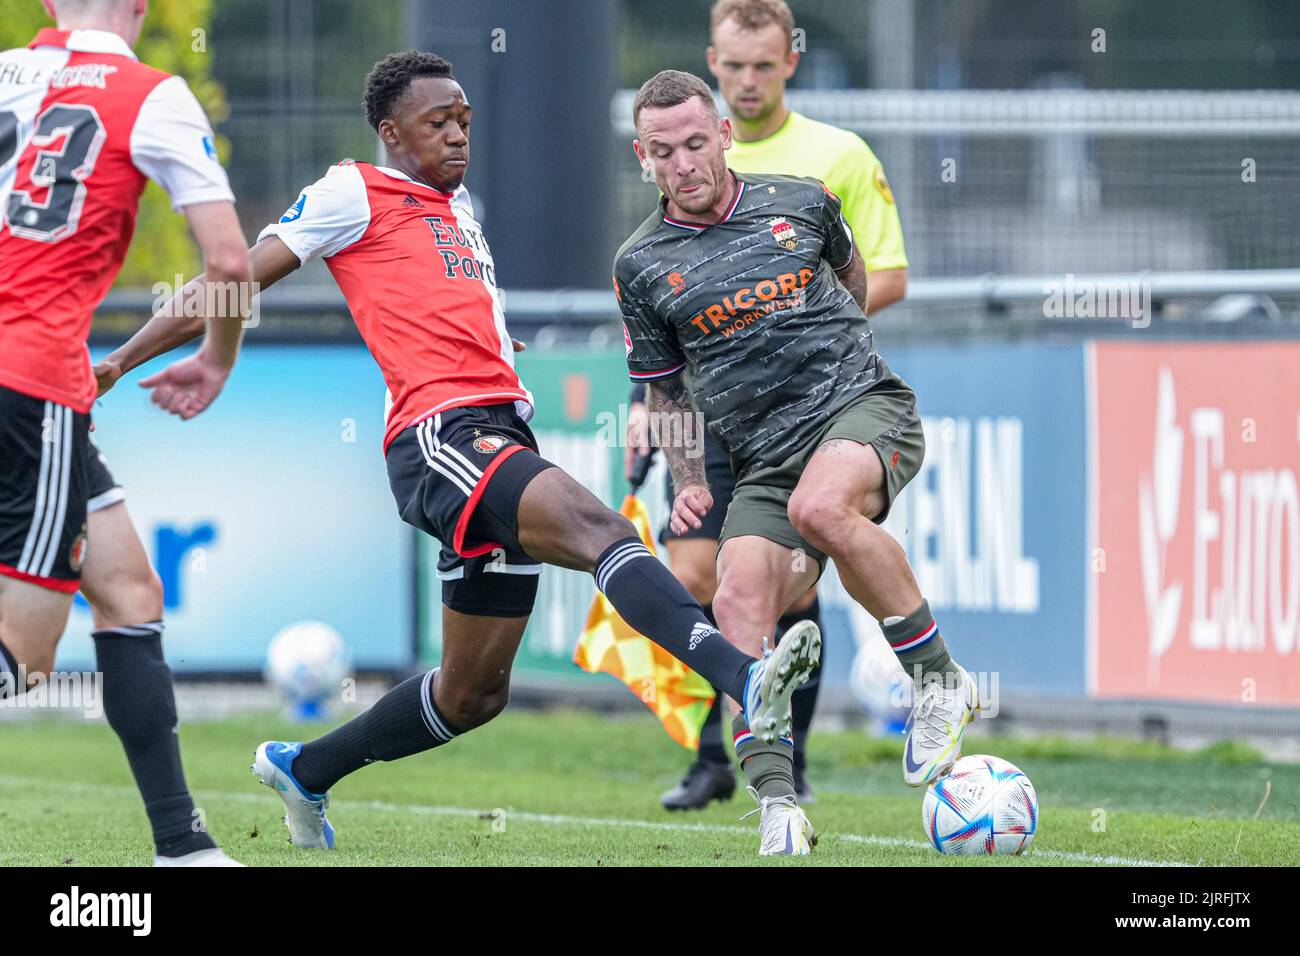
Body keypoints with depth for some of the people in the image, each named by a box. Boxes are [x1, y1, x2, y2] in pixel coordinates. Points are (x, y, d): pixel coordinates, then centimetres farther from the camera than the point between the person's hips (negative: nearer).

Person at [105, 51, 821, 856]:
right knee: (600, 528, -32)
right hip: (438, 435, -9)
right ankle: (747, 679, -52)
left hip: (501, 430, 9)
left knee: (474, 693, 13)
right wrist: (117, 363, 5)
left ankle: (303, 772, 33)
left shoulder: (457, 204, 27)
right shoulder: (355, 194, 4)